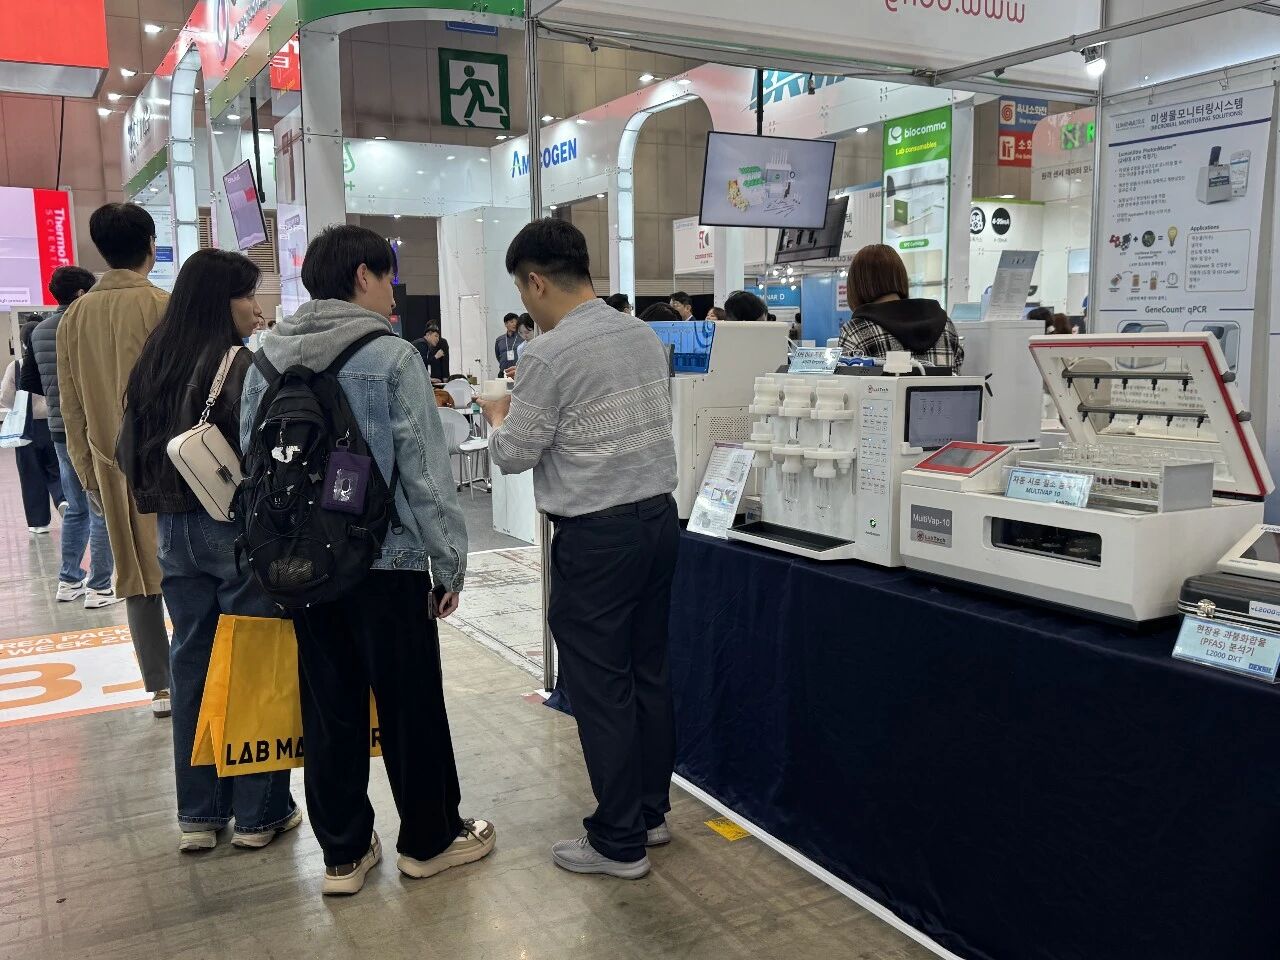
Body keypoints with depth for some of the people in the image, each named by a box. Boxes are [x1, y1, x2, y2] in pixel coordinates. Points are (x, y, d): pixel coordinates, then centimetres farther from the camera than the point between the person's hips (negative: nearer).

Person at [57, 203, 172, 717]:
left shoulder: (75, 315, 6)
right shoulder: (162, 305, -9)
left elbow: (70, 404, 9)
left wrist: (87, 472, 16)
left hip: (112, 464, 4)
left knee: (137, 576, 9)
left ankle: (159, 687, 14)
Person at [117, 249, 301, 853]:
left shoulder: (153, 364, 8)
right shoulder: (239, 363, -14)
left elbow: (130, 452, 12)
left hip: (175, 530, 7)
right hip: (237, 528, -7)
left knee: (192, 664, 12)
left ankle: (198, 814, 21)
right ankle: (258, 813, 14)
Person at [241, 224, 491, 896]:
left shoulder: (266, 358, 4)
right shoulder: (391, 357, -12)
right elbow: (425, 472, -14)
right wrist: (450, 562, -5)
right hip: (388, 562, -5)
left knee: (329, 708, 14)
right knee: (411, 705, 10)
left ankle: (343, 853, 25)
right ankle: (429, 839, 26)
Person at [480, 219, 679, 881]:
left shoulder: (549, 354, -15)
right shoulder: (645, 336, 7)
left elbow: (514, 455, -8)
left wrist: (499, 417, 13)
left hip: (595, 535, -8)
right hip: (660, 516, 8)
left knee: (601, 689, 3)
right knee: (650, 674, 17)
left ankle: (619, 843, 14)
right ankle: (650, 811, 31)